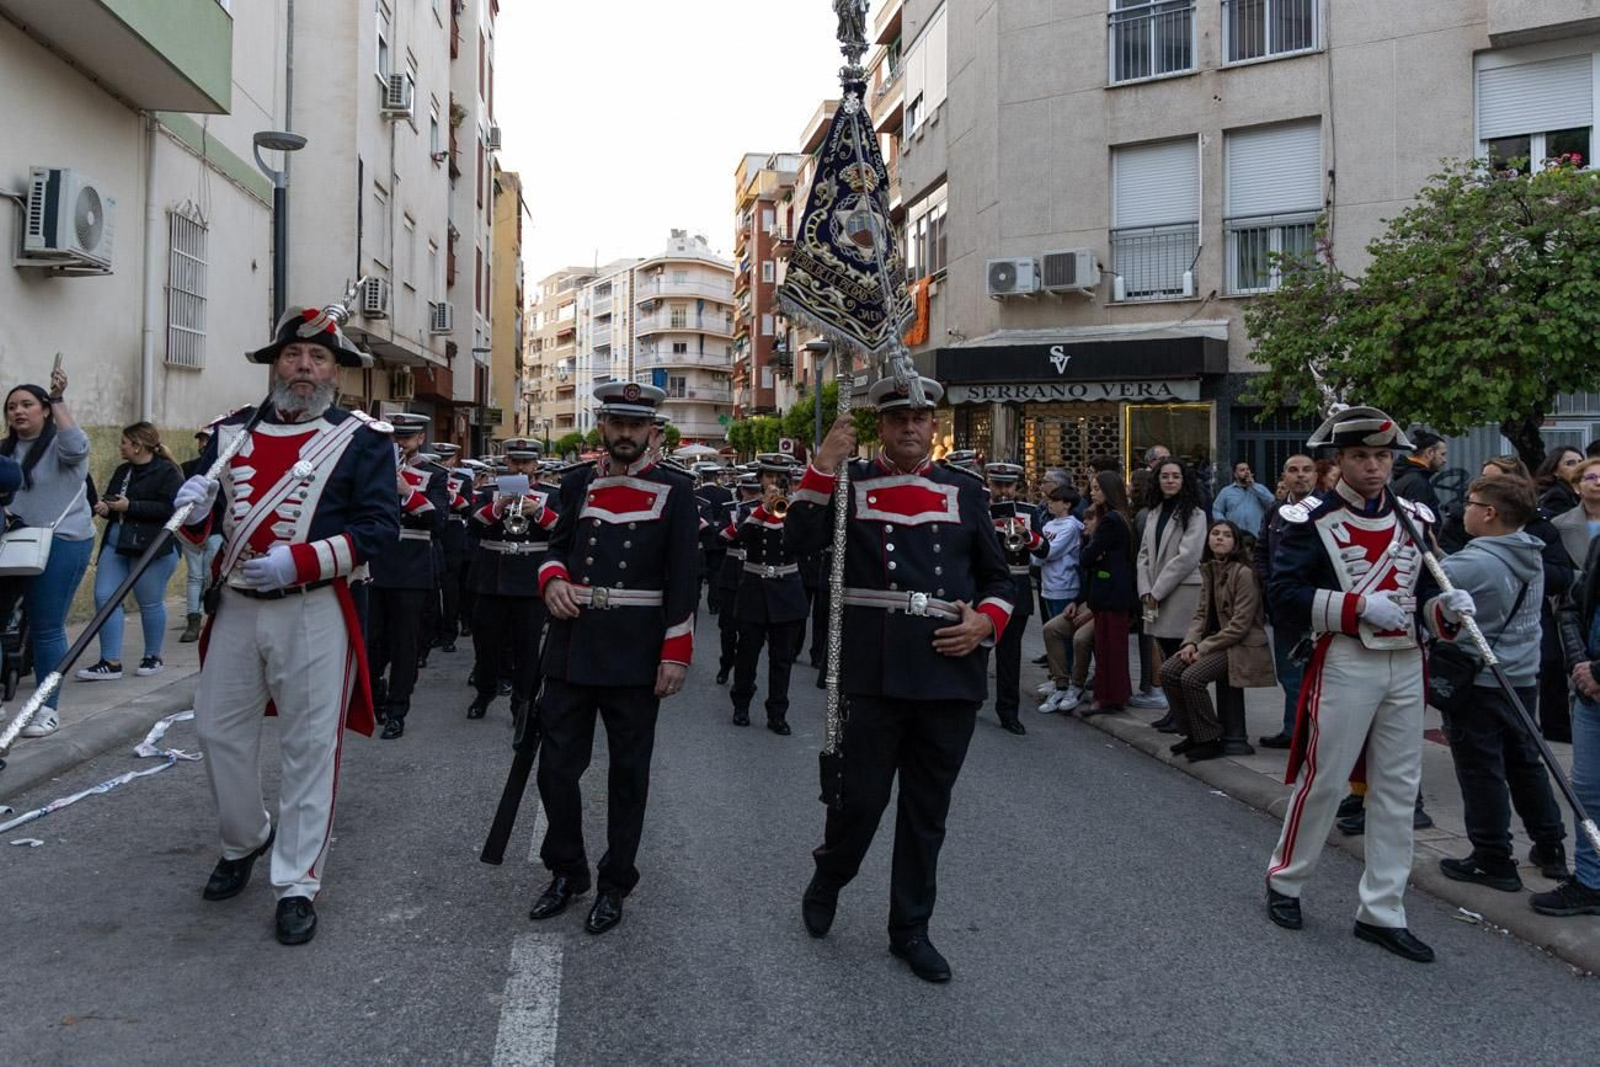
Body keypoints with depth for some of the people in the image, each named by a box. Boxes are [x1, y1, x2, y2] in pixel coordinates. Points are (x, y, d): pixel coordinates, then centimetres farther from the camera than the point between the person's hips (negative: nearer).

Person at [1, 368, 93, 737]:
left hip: (61, 543, -7)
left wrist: (59, 400, -23)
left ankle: (48, 709, 7)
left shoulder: (59, 444, -3)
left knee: (46, 627, -3)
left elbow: (76, 447, -27)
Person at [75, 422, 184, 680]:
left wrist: (130, 506, -20)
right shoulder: (122, 471, 16)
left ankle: (153, 657, 20)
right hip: (116, 543, 8)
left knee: (150, 603, 2)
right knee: (104, 598, 0)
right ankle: (111, 662, 5)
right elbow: (111, 500, 26)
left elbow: (170, 507, -20)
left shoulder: (167, 471, -9)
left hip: (153, 547, -8)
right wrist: (106, 508, 2)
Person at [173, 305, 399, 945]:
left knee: (310, 747, 1)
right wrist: (194, 511, -12)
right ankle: (243, 841, 40)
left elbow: (380, 527, -12)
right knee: (218, 730, 14)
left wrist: (297, 562, -22)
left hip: (315, 613, -5)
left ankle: (297, 883, 14)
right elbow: (201, 525, 13)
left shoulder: (363, 439, -4)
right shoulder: (232, 432, 10)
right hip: (235, 607, 5)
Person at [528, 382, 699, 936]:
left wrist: (676, 653, -11)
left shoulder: (674, 491, -2)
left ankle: (615, 883, 23)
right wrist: (553, 580, -8)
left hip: (636, 656, -3)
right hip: (572, 647, 3)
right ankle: (566, 872, 27)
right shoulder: (576, 484, 8)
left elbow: (683, 580, -6)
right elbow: (557, 547, 15)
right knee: (557, 766, 8)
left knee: (628, 772, 8)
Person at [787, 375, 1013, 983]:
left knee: (928, 811, 12)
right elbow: (799, 541, -11)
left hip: (951, 675, 3)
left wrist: (986, 622, -4)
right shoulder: (849, 483, 4)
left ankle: (911, 928, 28)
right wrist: (823, 467, -16)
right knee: (860, 798, 4)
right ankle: (825, 885, 35)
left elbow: (999, 577, 14)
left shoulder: (963, 491, 10)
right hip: (874, 674, -2)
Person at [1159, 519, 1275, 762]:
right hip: (1212, 640, 8)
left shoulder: (1244, 573, -15)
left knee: (1191, 677, -26)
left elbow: (1240, 625, -18)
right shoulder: (1208, 570, 9)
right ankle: (1193, 734, 4)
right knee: (1168, 671, -10)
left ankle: (1210, 741, -8)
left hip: (1241, 645, -8)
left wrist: (1203, 648, -17)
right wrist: (1190, 642, -8)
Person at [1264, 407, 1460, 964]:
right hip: (1345, 664, -5)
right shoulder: (1312, 520, -8)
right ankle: (1285, 881, 25)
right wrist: (1360, 606, -22)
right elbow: (1284, 592, -15)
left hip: (1407, 666, 6)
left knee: (1398, 790, 9)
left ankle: (1381, 912, 20)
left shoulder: (1415, 519, 10)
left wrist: (1449, 604, -6)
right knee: (1323, 780, 3)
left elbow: (1425, 589, 17)